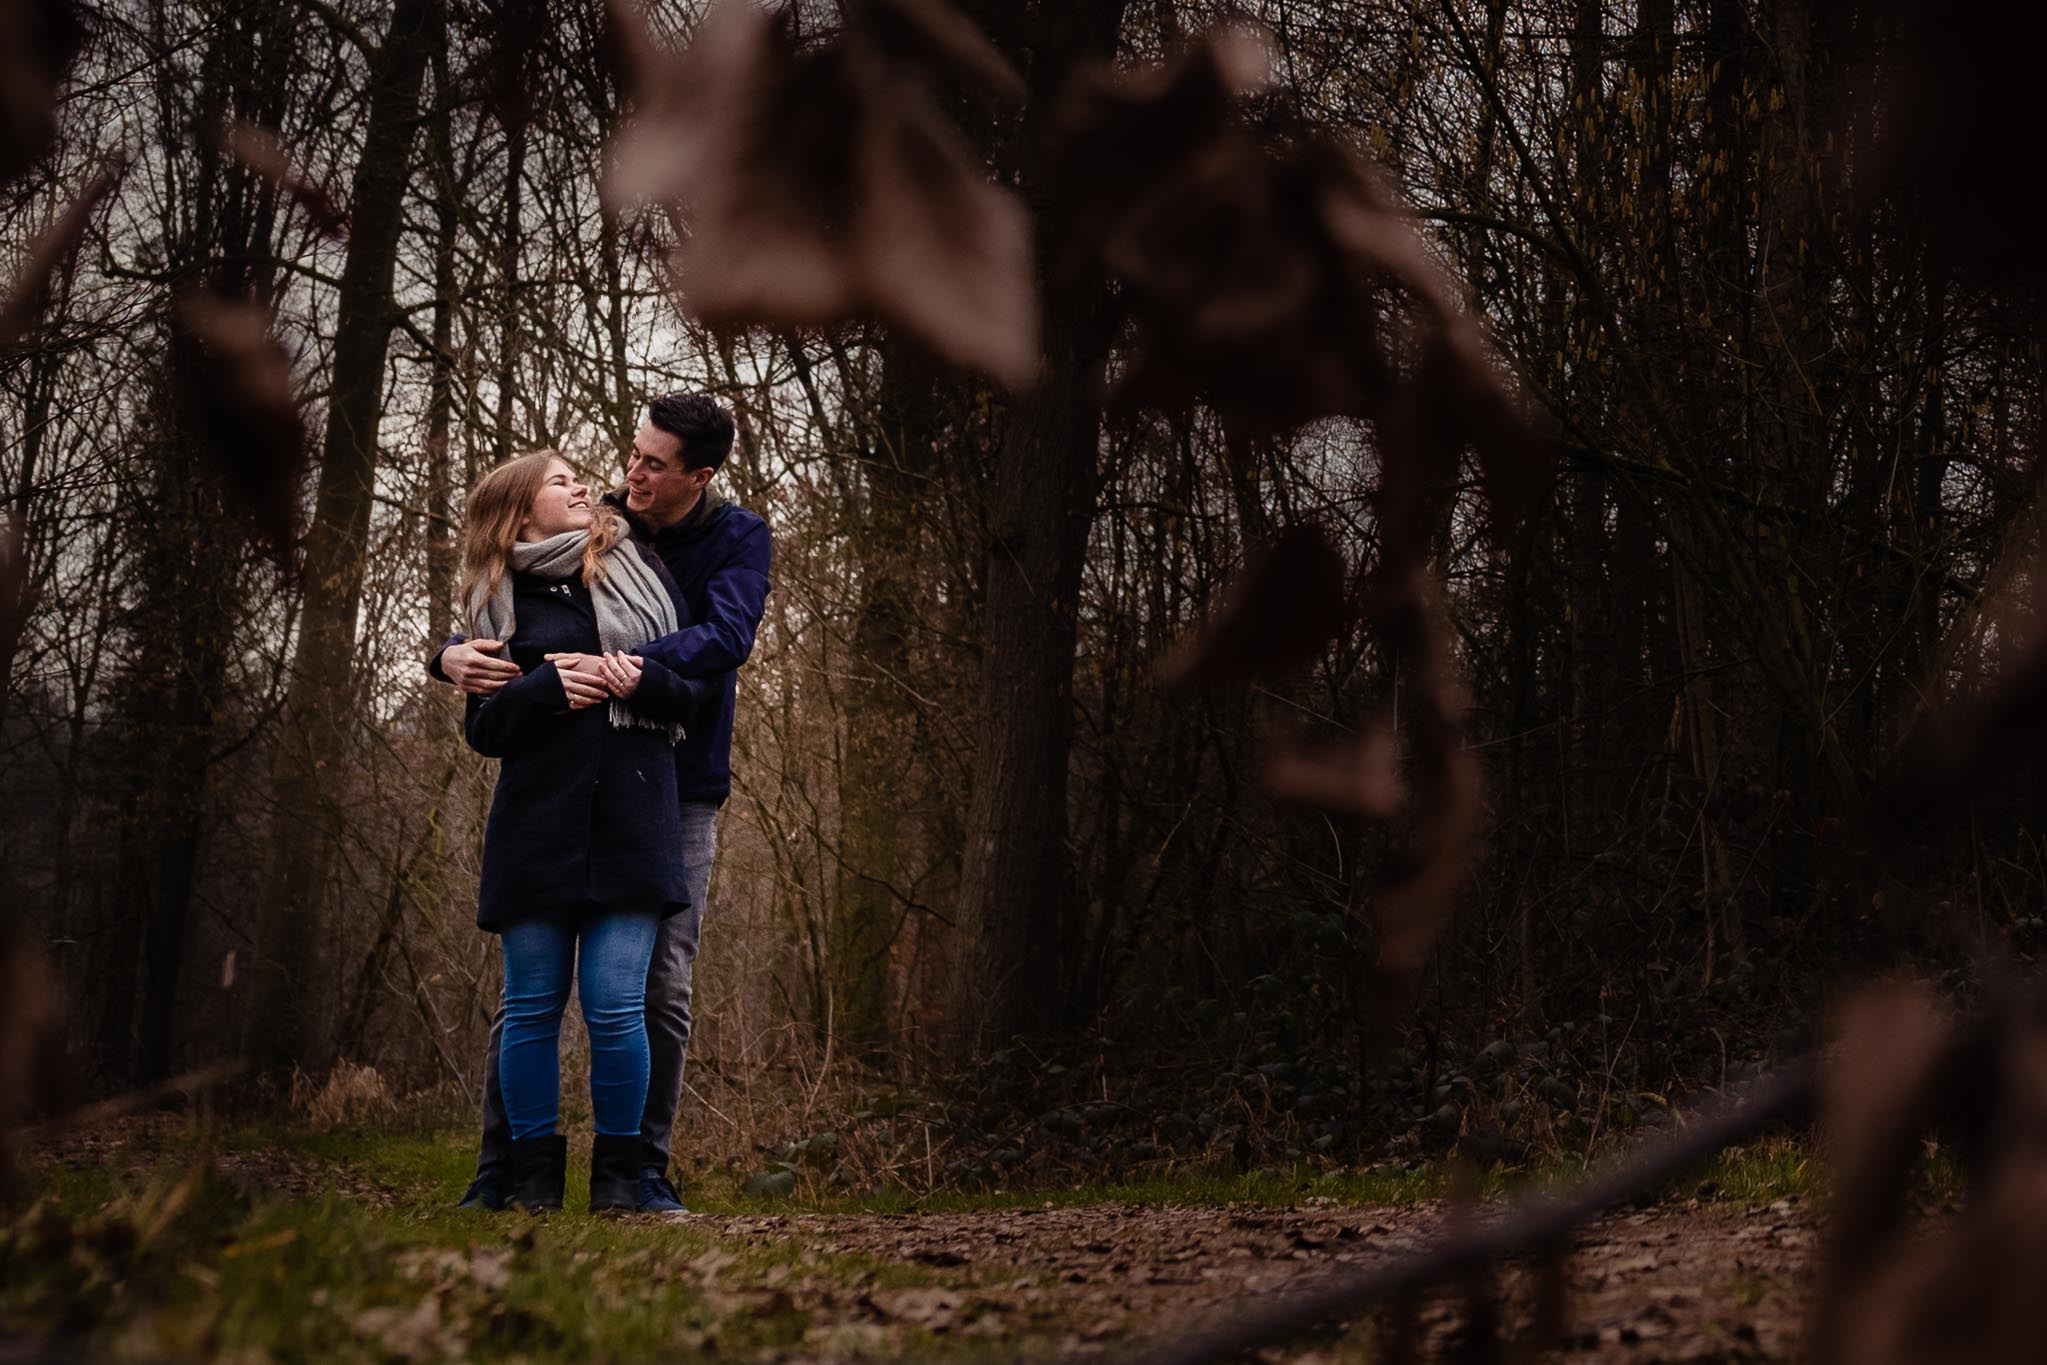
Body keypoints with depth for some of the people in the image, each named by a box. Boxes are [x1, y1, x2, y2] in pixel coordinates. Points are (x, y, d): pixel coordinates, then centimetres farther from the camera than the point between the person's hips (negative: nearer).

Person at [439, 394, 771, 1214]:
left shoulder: (739, 539, -4)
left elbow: (727, 638, -22)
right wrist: (454, 656, -23)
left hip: (679, 793, -1)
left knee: (664, 988, -1)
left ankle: (643, 1174, 9)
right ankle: (498, 1174, 5)